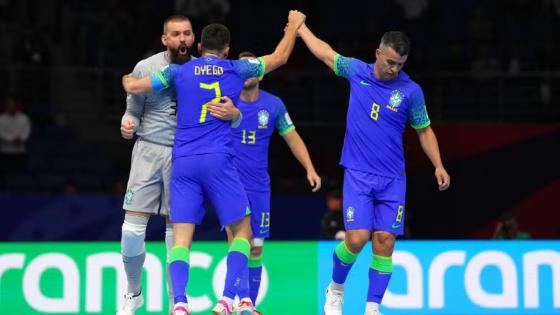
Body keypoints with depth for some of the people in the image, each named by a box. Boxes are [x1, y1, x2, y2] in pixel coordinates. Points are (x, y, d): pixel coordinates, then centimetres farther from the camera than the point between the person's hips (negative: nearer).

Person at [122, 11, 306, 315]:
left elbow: (133, 87, 9)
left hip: (182, 162, 2)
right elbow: (280, 57, 22)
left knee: (181, 237, 0)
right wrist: (293, 26, 39)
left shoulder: (179, 71, 9)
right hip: (217, 161, -2)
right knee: (242, 230, 10)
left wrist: (127, 79, 34)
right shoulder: (236, 70, 9)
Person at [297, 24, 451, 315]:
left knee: (384, 242, -7)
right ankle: (335, 289, 15)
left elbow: (424, 130, 9)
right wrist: (302, 29, 30)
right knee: (357, 239, -13)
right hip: (358, 175, -1)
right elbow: (325, 53, 18)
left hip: (392, 179, 1)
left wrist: (438, 166, -1)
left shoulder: (411, 91, -2)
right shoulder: (356, 71, 0)